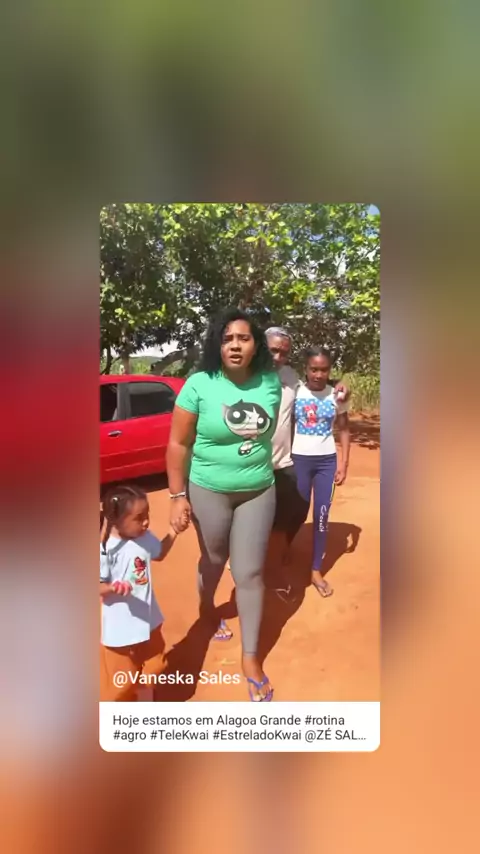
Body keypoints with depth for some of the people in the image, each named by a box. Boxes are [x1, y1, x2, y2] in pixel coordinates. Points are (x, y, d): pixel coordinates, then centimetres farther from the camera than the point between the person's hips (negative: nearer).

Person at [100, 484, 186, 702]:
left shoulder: (144, 537, -10)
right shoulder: (105, 549, -29)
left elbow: (159, 554, 10)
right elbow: (100, 586, -22)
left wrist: (174, 531, -2)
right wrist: (113, 587, -42)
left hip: (147, 618, 7)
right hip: (120, 627, -7)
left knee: (150, 668, 27)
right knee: (121, 679, 13)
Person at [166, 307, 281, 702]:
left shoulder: (271, 382, -7)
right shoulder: (199, 385, -15)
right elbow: (178, 444, -11)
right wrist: (178, 495, -11)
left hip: (259, 491, 2)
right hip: (209, 491, -1)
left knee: (250, 573, 6)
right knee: (214, 559, 20)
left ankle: (251, 656, 24)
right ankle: (207, 608, 54)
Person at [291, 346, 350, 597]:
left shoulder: (336, 395, -1)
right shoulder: (294, 391, -6)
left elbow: (344, 430, 5)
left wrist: (344, 463, -2)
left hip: (326, 461, 2)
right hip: (299, 459, -1)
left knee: (322, 516, 8)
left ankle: (316, 571, 22)